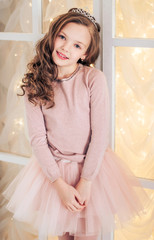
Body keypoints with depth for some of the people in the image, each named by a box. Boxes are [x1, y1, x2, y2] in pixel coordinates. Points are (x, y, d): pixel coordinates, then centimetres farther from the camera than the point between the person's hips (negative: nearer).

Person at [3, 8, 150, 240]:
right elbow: (37, 138, -9)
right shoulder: (34, 82, -9)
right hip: (52, 169, 2)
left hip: (91, 167, -2)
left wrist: (85, 182, -13)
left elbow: (100, 135, -13)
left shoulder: (94, 79, -16)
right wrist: (60, 185, -13)